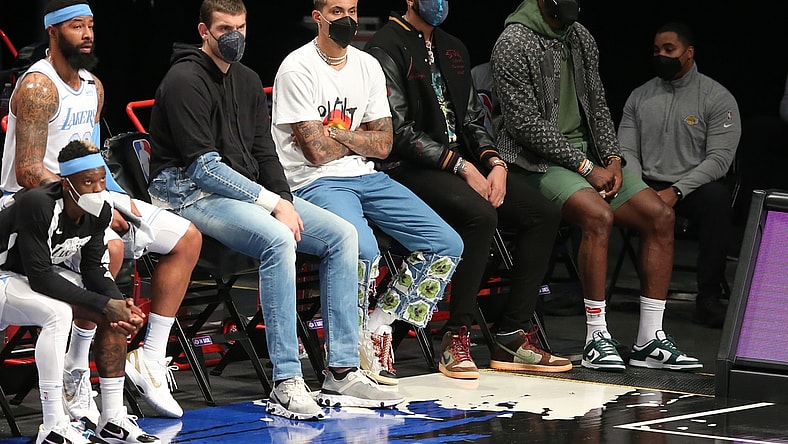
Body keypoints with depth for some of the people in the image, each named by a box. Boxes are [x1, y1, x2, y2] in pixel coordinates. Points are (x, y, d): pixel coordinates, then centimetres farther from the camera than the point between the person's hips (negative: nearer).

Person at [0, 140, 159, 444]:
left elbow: (94, 268, -2)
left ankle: (113, 419, -3)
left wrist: (122, 306, -22)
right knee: (57, 313, -34)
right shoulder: (38, 205, -34)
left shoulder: (100, 211, -10)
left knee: (116, 314, -8)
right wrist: (104, 304, -31)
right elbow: (39, 278, -33)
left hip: (47, 273, 8)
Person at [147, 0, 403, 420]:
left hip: (251, 190, 9)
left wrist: (284, 202, -6)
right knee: (278, 239, -34)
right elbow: (203, 166, -18)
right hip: (190, 193, -9)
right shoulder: (185, 81, -12)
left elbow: (264, 152, 15)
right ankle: (286, 383, -35)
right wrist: (271, 203, -19)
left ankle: (343, 373, -7)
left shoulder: (247, 81, 15)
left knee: (341, 235, -5)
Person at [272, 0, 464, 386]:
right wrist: (359, 139, 1)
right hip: (316, 183, -7)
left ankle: (377, 329, 4)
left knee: (446, 245, -6)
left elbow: (382, 145, 6)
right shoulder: (298, 69, -9)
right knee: (363, 250, -35)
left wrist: (336, 134, -8)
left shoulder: (368, 66, 11)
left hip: (366, 178, 7)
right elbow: (316, 151, -15)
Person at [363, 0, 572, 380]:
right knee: (480, 215, -34)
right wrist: (461, 167, -17)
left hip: (464, 161, 8)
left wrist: (495, 163, -1)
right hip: (409, 168, -8)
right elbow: (399, 132, -15)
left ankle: (512, 337, -8)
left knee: (543, 214, -8)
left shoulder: (453, 49, 20)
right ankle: (456, 338, -25)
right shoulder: (387, 48, -7)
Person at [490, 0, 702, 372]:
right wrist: (585, 167, -17)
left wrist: (612, 159, -3)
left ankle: (650, 340, -10)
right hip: (541, 161, -8)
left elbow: (598, 107, 16)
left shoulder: (581, 38, 14)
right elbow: (526, 124, -16)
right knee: (598, 214, -34)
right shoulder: (513, 44, -10)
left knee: (660, 216, -10)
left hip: (589, 157, 8)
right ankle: (597, 338, -27)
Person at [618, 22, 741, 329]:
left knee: (716, 198, -38)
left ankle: (708, 298, -33)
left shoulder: (717, 98, 0)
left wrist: (676, 192, -20)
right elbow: (627, 151, 8)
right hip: (648, 187, 3)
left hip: (695, 187, -3)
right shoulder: (640, 97, 13)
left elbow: (719, 157, -9)